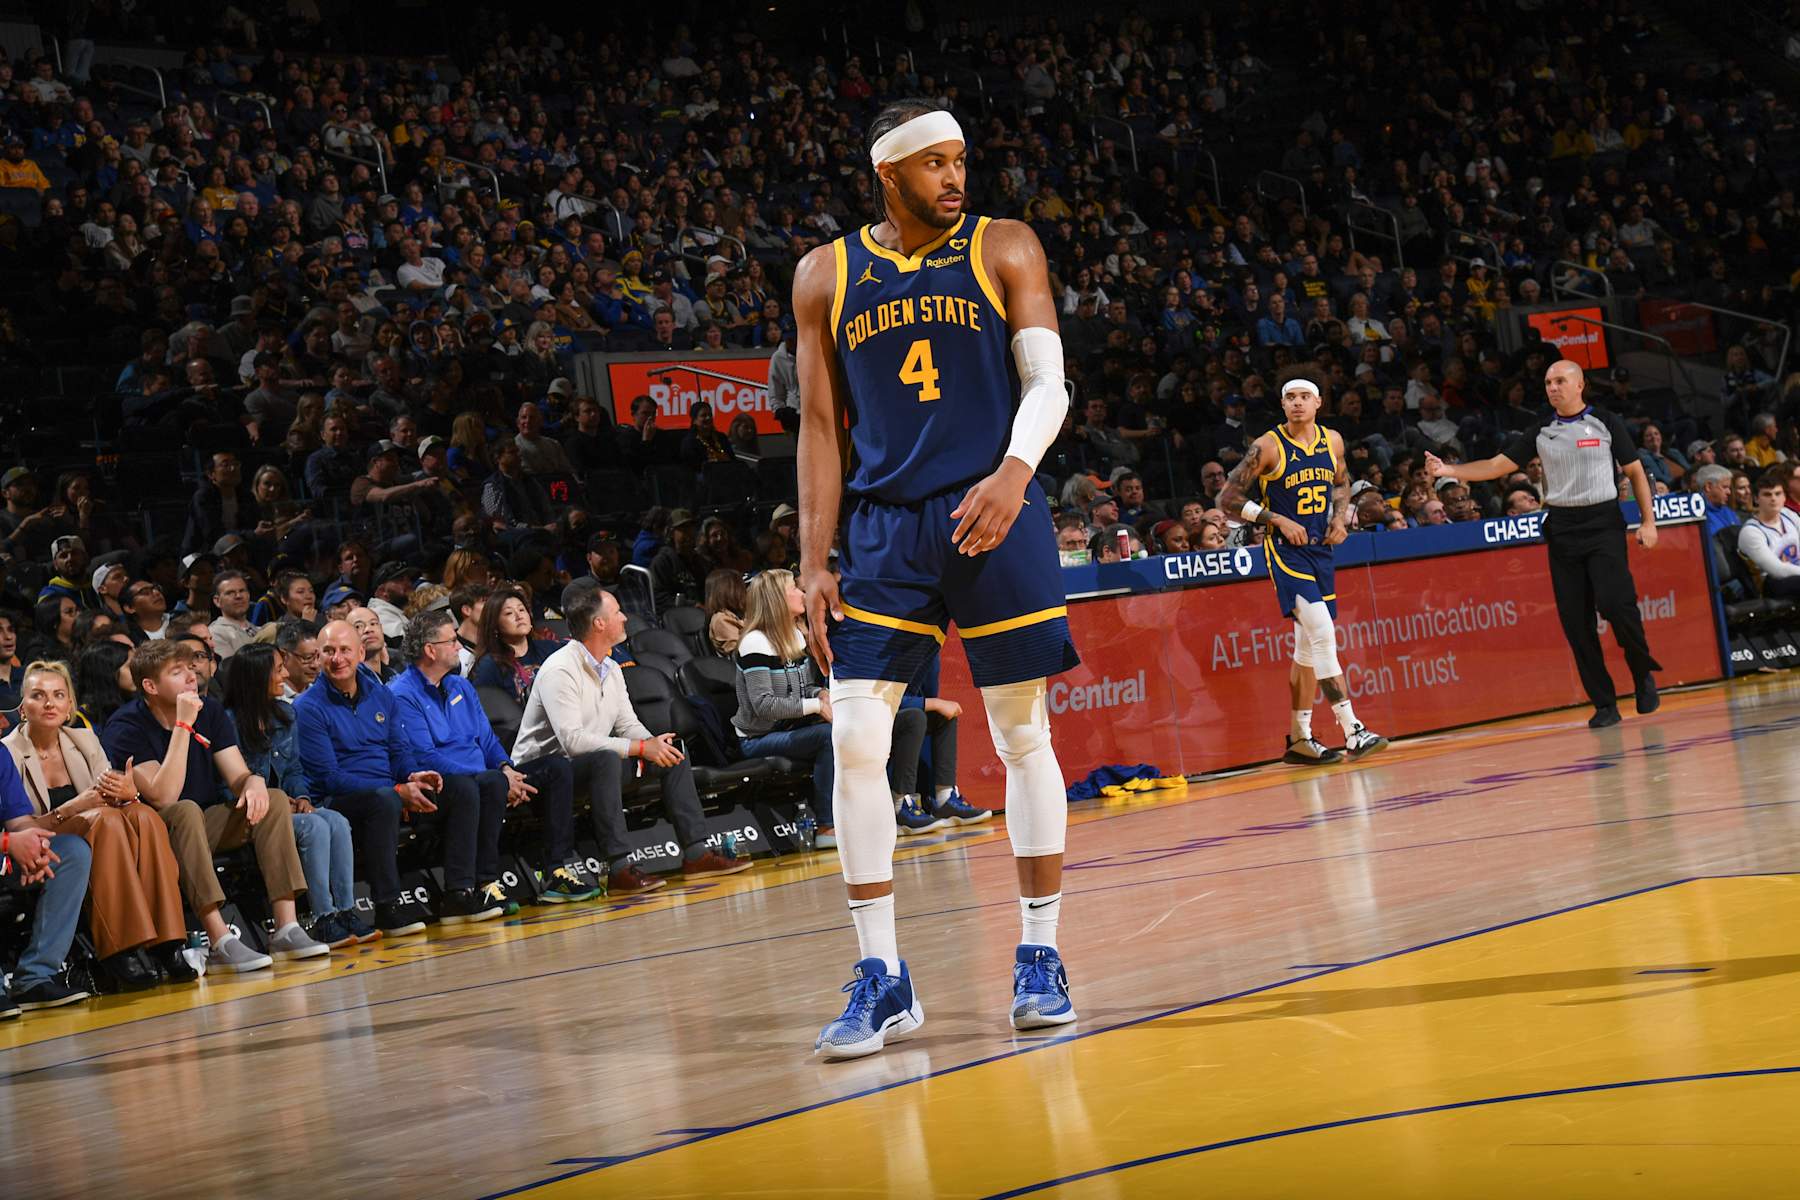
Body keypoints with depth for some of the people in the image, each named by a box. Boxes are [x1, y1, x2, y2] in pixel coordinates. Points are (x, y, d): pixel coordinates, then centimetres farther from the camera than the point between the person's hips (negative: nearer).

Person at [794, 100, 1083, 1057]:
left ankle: (1040, 958, 15)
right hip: (885, 528, 1)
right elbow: (821, 427, 9)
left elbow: (1048, 381, -3)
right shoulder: (826, 277, 8)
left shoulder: (1004, 250, 4)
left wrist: (1013, 474, -23)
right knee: (854, 743, -8)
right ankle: (882, 979, -1)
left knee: (1023, 737, 3)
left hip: (995, 517, -1)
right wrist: (814, 565, 3)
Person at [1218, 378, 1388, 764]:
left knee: (1309, 646, 11)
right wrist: (1278, 520, -17)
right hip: (1286, 552, -7)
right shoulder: (1268, 447, -12)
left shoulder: (1333, 441, 5)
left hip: (1320, 549, 7)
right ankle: (1353, 733, -21)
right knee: (1323, 634, -19)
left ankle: (1299, 739, 19)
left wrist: (1341, 517, 5)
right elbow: (1228, 498, -10)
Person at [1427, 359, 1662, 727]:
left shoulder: (1605, 422, 2)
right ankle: (1604, 704, 4)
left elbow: (1635, 471, 5)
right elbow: (1498, 465, 8)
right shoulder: (1540, 432, 10)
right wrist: (1448, 470, -5)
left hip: (1603, 524, -3)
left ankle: (1643, 674, 6)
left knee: (1615, 602, -19)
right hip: (1562, 528, 3)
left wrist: (1648, 521, -3)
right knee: (1576, 620, -2)